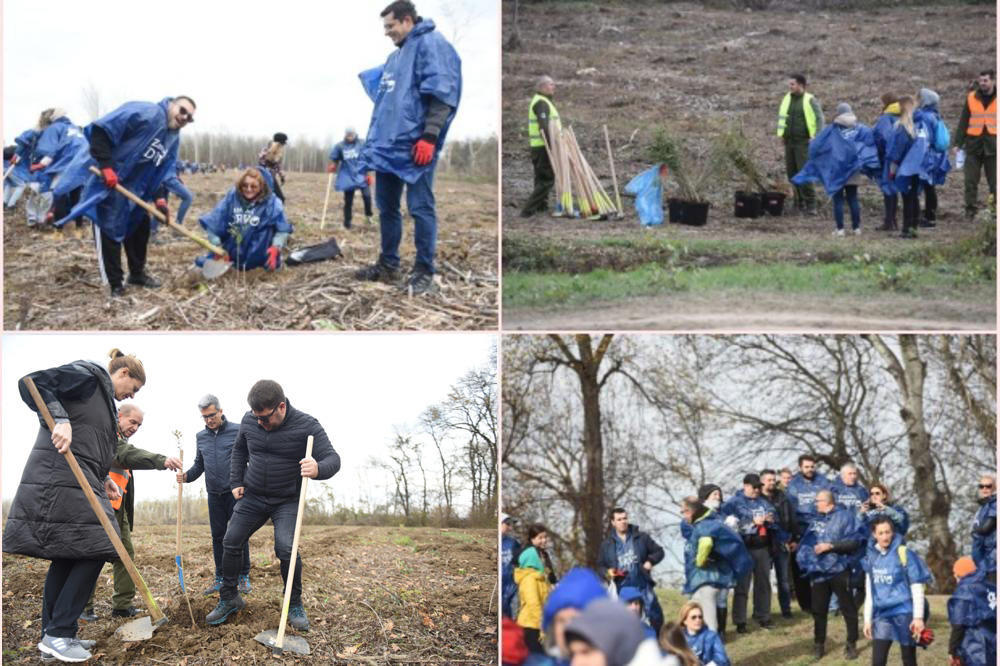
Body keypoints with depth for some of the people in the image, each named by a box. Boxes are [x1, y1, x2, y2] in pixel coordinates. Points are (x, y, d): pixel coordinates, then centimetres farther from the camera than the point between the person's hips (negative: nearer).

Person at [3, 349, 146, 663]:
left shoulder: (103, 398, 25)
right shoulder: (89, 374, -4)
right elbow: (32, 384, -16)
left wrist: (103, 480, 14)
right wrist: (60, 419, -28)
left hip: (77, 482, 11)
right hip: (59, 481, -11)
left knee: (66, 558, 12)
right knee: (91, 552, -11)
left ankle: (53, 634, 16)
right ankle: (58, 634, -8)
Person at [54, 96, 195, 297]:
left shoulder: (173, 139, 5)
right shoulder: (144, 113, -24)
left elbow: (164, 171, 14)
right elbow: (101, 130, -28)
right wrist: (106, 165, -31)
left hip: (134, 187, 9)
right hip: (107, 181, -9)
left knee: (140, 227, 17)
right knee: (111, 231, -5)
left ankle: (137, 273, 35)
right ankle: (115, 285, 2)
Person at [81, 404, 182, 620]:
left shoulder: (120, 440, 24)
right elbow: (127, 455, -28)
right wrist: (161, 461, -41)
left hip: (117, 507, 10)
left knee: (125, 553, 6)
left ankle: (123, 605, 9)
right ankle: (84, 607, -3)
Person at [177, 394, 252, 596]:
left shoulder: (238, 431, -3)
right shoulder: (201, 437, 12)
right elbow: (199, 464, 20)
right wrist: (187, 476, 0)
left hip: (236, 492, -4)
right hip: (214, 494, 4)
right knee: (218, 536, 7)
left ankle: (244, 577, 6)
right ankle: (221, 578, 15)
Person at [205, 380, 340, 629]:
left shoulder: (307, 426, -19)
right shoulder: (249, 421, -6)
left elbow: (332, 458, -25)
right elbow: (239, 450, 14)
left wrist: (318, 469, -48)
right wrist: (236, 482, 7)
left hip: (287, 502, -4)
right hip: (252, 497, 4)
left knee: (286, 548, -20)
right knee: (231, 542, 1)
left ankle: (295, 605, -2)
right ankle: (229, 598, 19)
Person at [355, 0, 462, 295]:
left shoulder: (431, 44, -6)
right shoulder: (395, 56, 23)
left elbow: (441, 94, -16)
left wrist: (429, 136, -23)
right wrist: (374, 141, 22)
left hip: (415, 146, -9)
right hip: (389, 143, 10)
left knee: (420, 209, -5)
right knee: (386, 207, 13)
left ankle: (424, 272, 1)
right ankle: (387, 265, 23)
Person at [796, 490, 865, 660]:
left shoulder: (844, 516, -6)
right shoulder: (816, 520, 14)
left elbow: (855, 540, -14)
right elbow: (807, 542, 19)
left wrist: (831, 546, -17)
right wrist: (804, 556, 3)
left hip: (839, 570, -5)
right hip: (818, 572, 5)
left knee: (848, 608, 5)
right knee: (818, 610, 9)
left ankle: (851, 644, 16)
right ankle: (819, 644, 20)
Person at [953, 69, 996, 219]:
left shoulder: (995, 99, 2)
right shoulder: (971, 98, 6)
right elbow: (963, 122, 8)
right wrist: (958, 143, 3)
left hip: (993, 147, -1)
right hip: (973, 146, 1)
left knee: (994, 183, 3)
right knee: (970, 181, 0)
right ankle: (970, 210, 8)